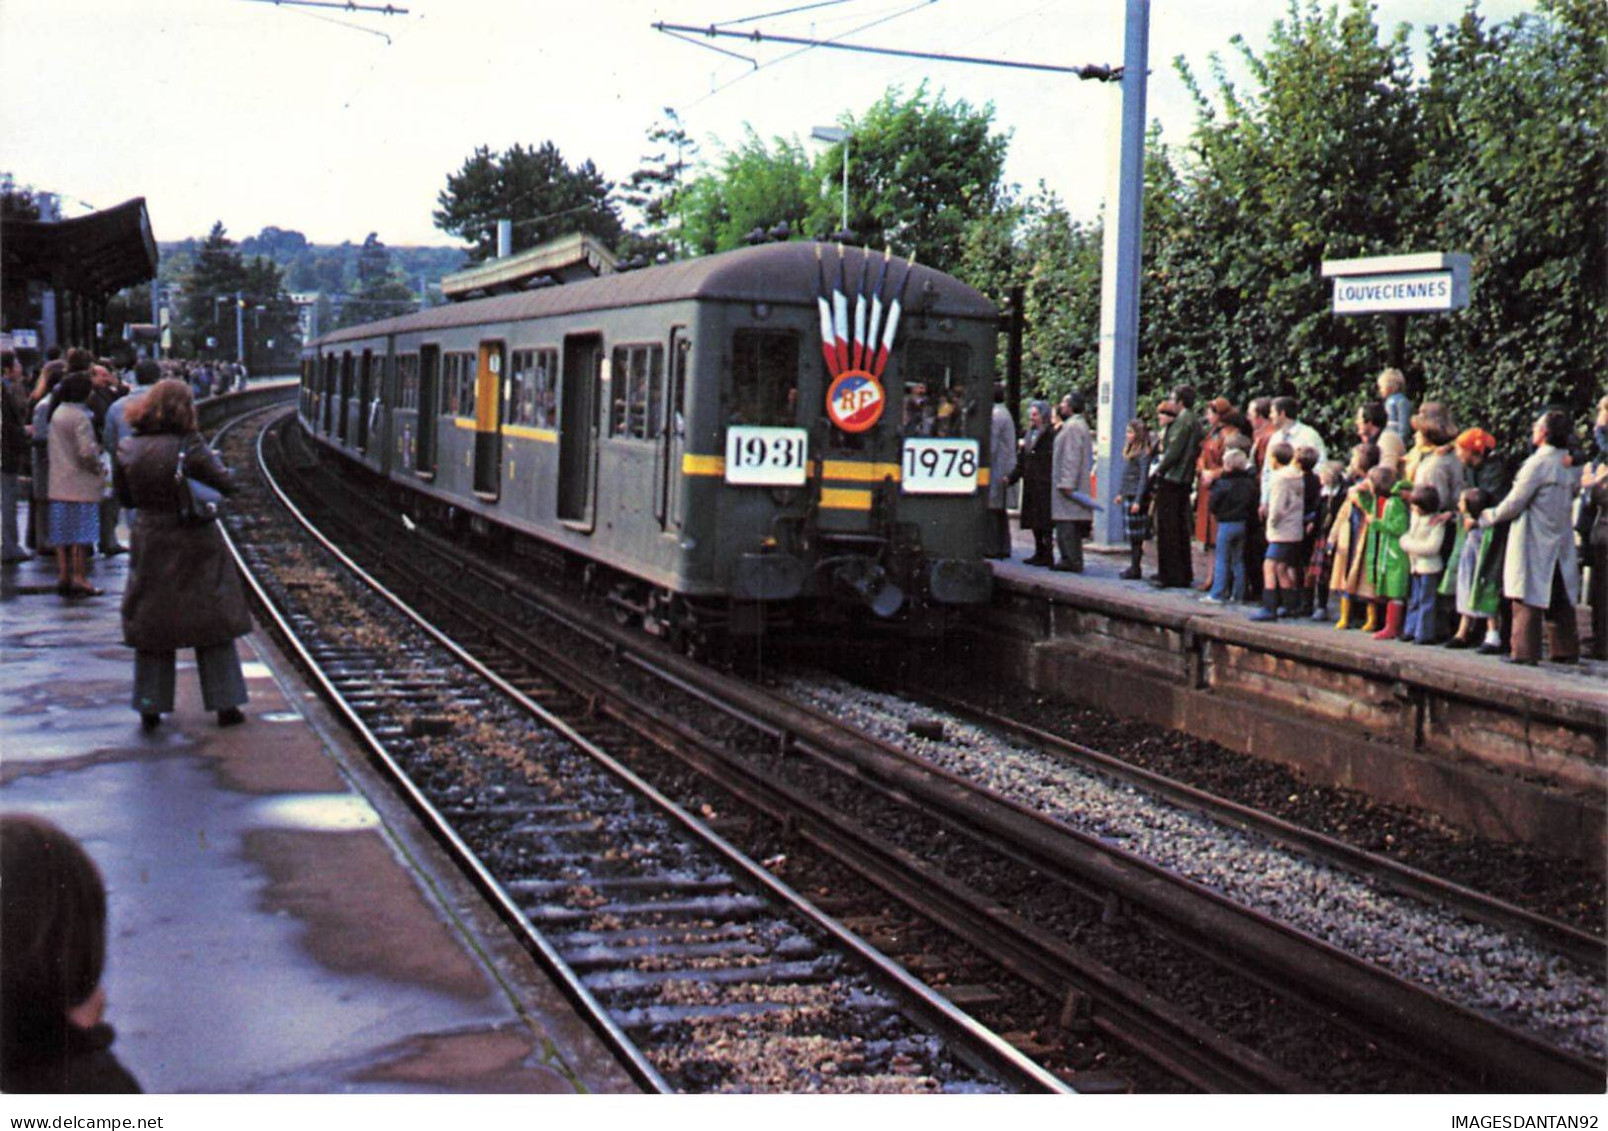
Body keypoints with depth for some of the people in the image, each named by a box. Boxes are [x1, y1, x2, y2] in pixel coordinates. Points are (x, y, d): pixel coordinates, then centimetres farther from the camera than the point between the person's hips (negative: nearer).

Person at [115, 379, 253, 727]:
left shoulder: (128, 449, -2)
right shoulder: (189, 447, -16)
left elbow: (126, 498, 7)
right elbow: (226, 486, -12)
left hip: (150, 544, 3)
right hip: (195, 545, -3)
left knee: (150, 625, 13)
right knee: (213, 622, 8)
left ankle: (150, 708, 13)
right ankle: (224, 704, 11)